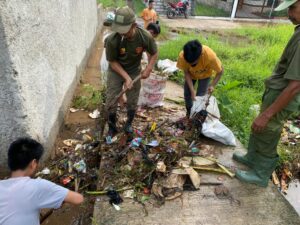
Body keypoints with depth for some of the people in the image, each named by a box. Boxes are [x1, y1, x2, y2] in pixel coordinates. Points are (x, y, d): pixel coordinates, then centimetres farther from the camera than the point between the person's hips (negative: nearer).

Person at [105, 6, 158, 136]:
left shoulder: (145, 37, -26)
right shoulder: (112, 40, -30)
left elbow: (154, 54, -6)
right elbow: (112, 61, -16)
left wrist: (148, 69, -18)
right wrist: (126, 77, -23)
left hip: (134, 71, 1)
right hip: (115, 71, -1)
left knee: (132, 102, 9)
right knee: (111, 101, 1)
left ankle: (129, 124, 37)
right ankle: (112, 128, 24)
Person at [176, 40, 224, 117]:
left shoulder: (210, 56, -43)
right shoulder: (182, 56, -38)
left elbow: (220, 71, -26)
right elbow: (186, 73, -23)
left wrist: (212, 85, -39)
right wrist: (192, 90, -31)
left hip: (205, 74, -2)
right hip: (191, 73, 2)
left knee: (200, 96, -7)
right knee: (187, 93, 3)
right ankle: (189, 113, 29)